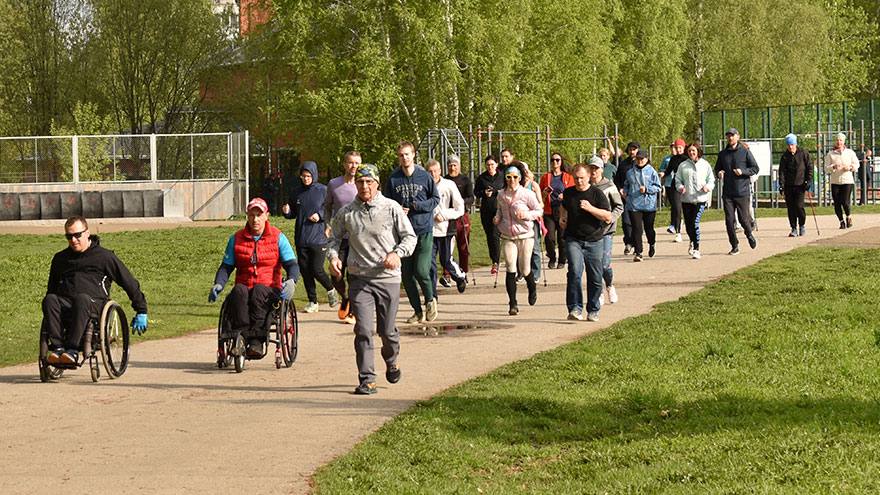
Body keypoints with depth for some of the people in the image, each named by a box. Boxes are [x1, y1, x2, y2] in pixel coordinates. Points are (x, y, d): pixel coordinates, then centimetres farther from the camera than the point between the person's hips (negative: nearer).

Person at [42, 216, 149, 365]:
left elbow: (129, 282, 14)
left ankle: (72, 351, -46)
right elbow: (52, 288, 38)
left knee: (81, 299, -39)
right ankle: (57, 348, -41)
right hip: (64, 302, 4)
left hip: (94, 304, -4)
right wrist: (49, 313, 33)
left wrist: (141, 312, 12)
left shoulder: (104, 256, 12)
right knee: (49, 300, -31)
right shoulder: (60, 258, 25)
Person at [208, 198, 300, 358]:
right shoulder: (236, 239, 12)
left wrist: (291, 280, -21)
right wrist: (218, 284, -10)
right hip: (244, 287, 2)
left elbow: (291, 264, 1)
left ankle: (256, 341, -43)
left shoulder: (278, 237, 7)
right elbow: (226, 266, 10)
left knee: (258, 290, -36)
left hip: (269, 289, -2)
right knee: (238, 291, -33)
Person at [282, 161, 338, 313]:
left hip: (318, 238, -4)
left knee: (317, 270, -8)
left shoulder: (323, 191, -4)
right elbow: (294, 214, 17)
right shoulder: (298, 192, 8)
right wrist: (287, 212, -4)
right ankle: (313, 302, 17)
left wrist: (320, 215, -16)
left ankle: (331, 290, 21)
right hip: (301, 239, 5)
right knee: (305, 271, 5)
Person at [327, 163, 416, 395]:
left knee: (387, 330, 8)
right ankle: (367, 379, -3)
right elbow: (334, 238, 15)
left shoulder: (392, 208, -1)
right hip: (359, 278, 0)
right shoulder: (346, 213, 3)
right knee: (363, 330, -8)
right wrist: (333, 256, -5)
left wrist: (397, 254, -15)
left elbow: (410, 237, 3)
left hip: (388, 278, 0)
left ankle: (391, 362, 38)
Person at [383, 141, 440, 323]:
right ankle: (418, 311, 17)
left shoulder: (424, 176, -1)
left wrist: (420, 205, -11)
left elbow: (436, 199, 5)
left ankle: (430, 300, 15)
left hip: (424, 231, -3)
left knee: (421, 271, -12)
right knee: (406, 274, 4)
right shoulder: (393, 179, 4)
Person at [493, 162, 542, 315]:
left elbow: (539, 211, 0)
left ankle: (532, 288, 41)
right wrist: (497, 218, 2)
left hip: (525, 236, -2)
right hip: (507, 237, 2)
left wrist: (526, 215, -17)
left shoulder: (527, 194, -7)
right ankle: (512, 304, -3)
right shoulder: (501, 195, 5)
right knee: (511, 270, -7)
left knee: (525, 270, 6)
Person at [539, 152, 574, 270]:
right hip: (549, 212, 1)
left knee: (562, 238, -1)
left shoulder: (568, 177, 7)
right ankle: (552, 259, 13)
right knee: (549, 238, -8)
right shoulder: (545, 177, 12)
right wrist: (544, 193, -4)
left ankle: (562, 260, 15)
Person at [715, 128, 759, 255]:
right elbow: (717, 168, 20)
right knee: (729, 220, -1)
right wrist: (719, 173, -3)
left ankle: (749, 234, 32)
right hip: (727, 193, 3)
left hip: (742, 192, -3)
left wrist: (743, 171, -16)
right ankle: (734, 246, 8)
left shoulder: (745, 152, -1)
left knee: (744, 218, 0)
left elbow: (755, 168, 0)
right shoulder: (722, 154, 10)